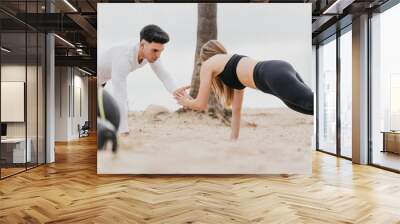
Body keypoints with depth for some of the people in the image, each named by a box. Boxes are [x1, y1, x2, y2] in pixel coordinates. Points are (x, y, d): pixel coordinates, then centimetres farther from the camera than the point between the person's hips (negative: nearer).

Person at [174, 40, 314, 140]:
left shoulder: (208, 64, 19)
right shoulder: (234, 64, 39)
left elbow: (201, 104, 22)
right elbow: (236, 109, 42)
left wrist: (185, 102, 44)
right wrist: (234, 139, 45)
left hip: (274, 74, -8)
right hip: (280, 69, 8)